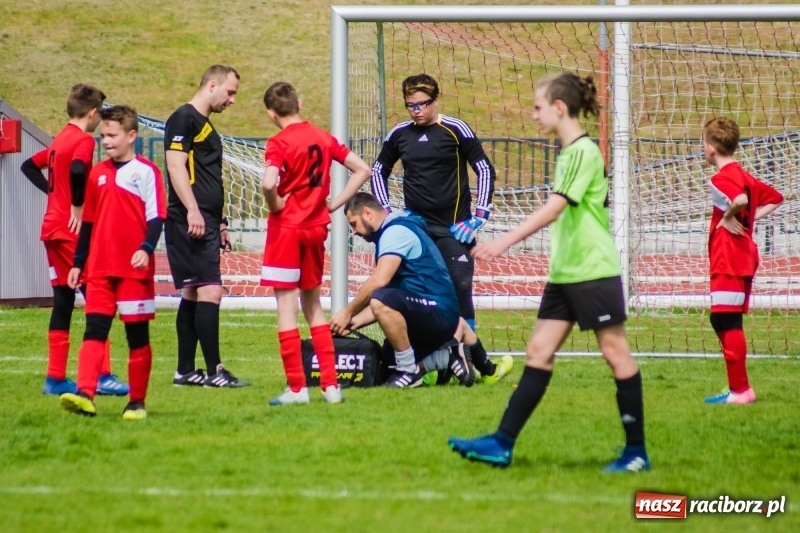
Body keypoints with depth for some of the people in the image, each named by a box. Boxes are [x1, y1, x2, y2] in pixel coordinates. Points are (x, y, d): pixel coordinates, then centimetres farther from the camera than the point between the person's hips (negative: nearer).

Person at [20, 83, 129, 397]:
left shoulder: (59, 140, 16)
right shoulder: (84, 140, -10)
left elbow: (29, 166, 28)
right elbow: (77, 171, -30)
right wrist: (78, 206, -17)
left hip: (52, 229, 9)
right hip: (71, 229, -9)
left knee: (63, 301, 10)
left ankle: (56, 378, 10)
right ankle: (102, 376, -12)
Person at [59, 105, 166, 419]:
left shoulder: (146, 172, -4)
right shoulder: (98, 174, 12)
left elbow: (156, 217, -8)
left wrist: (146, 248, -23)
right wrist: (78, 263, 17)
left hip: (134, 270, -5)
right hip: (100, 269, 5)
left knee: (137, 335, 3)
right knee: (94, 331, -6)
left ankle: (137, 401, 10)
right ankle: (85, 394, -16)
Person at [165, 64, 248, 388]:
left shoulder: (205, 125, 22)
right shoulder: (183, 119, -7)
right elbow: (176, 166, -16)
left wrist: (219, 223, 25)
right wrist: (193, 211, -24)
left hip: (205, 223, 10)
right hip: (190, 223, -10)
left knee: (192, 293, 10)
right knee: (210, 291, -13)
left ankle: (185, 371, 13)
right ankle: (213, 371, -14)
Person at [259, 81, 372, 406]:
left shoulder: (279, 143, -13)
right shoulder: (324, 138, 6)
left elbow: (269, 184, -30)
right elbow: (362, 170, 10)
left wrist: (275, 206, -10)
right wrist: (333, 205, 8)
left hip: (286, 227, -6)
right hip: (316, 227, 6)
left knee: (286, 305, 0)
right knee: (312, 303, 17)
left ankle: (297, 388, -1)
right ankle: (330, 384, 13)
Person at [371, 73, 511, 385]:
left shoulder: (456, 131, -4)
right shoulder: (399, 135, 8)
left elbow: (485, 169, -3)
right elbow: (378, 171, 21)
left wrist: (478, 217, -8)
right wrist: (386, 212, 10)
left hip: (452, 228, -4)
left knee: (460, 291, -10)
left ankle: (479, 365, -5)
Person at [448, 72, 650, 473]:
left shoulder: (585, 151, -14)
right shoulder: (567, 153, 13)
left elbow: (553, 209, -24)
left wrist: (505, 242, -29)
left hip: (594, 271, -9)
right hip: (564, 273, 9)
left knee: (615, 353, -2)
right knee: (538, 352, 4)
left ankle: (636, 451, 5)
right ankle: (502, 444, 2)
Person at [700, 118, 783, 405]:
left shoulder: (722, 178, -15)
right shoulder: (743, 176, 15)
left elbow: (741, 199, -36)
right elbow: (775, 198, 26)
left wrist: (728, 217, -17)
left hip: (729, 262, -10)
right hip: (743, 259, 10)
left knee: (726, 322, -8)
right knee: (723, 321, 15)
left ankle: (740, 389, -8)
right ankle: (738, 388, 17)